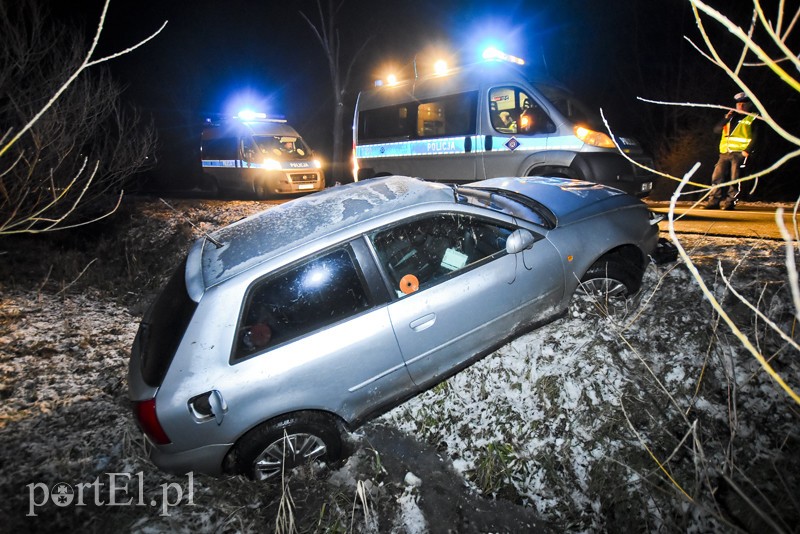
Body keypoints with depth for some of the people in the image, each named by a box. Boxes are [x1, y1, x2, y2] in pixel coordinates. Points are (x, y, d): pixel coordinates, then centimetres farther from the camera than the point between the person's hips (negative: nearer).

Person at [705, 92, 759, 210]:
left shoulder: (752, 119, 7)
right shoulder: (731, 117, 23)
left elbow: (755, 138, -1)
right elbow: (717, 129, 13)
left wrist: (747, 151, -14)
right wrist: (726, 118, 0)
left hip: (740, 153, -5)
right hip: (725, 153, 5)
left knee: (735, 179, -10)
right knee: (717, 177, -2)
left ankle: (730, 202, -7)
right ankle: (714, 201, 2)